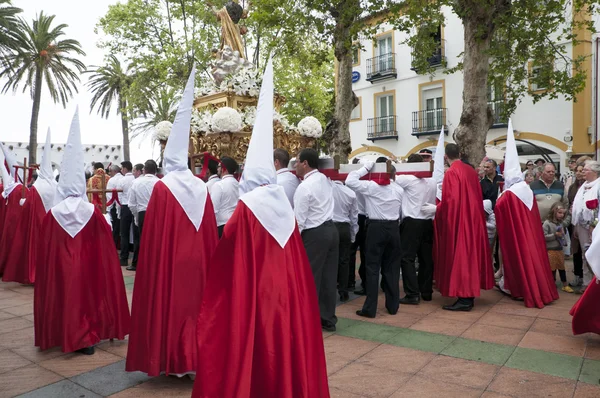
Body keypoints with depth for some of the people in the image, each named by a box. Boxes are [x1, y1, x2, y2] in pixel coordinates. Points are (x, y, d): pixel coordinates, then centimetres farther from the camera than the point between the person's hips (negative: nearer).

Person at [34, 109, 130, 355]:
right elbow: (104, 242, -5)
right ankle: (86, 337, 19)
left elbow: (44, 249, -2)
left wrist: (47, 270, 10)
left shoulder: (52, 214, -10)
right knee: (87, 296, 13)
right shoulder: (93, 212, -12)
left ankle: (64, 336, 21)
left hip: (59, 269, 0)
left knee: (64, 296, 14)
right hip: (88, 268, 0)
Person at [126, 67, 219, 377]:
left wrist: (152, 262, -1)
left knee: (170, 303, 9)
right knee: (195, 301, 15)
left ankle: (171, 359, 19)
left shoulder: (162, 188, -13)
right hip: (196, 259, 4)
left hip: (168, 260, -4)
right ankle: (193, 356, 25)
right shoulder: (202, 188, 0)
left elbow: (154, 233, -12)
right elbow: (210, 233, 3)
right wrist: (206, 259, 13)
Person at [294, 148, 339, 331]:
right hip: (331, 230, 8)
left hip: (314, 234, -8)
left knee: (310, 279, 3)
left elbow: (298, 220, -15)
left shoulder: (304, 187, -16)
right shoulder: (324, 179, 8)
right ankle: (328, 319, 23)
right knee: (328, 277, 13)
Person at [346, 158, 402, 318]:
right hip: (393, 228, 5)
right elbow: (399, 211, 12)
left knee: (373, 268, 0)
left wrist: (366, 167, -5)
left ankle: (370, 308, 1)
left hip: (376, 227, -4)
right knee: (392, 268, 12)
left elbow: (349, 181, -14)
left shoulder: (370, 186, -9)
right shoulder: (397, 190, 6)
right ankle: (393, 305, 20)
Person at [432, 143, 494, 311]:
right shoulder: (471, 170, 10)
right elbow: (477, 196, 16)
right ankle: (469, 294, 21)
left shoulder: (451, 173, -14)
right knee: (470, 254, 13)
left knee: (459, 256, -4)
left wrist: (438, 209, -4)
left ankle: (464, 299, -1)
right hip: (473, 218, 8)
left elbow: (450, 199, -19)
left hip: (457, 220, -8)